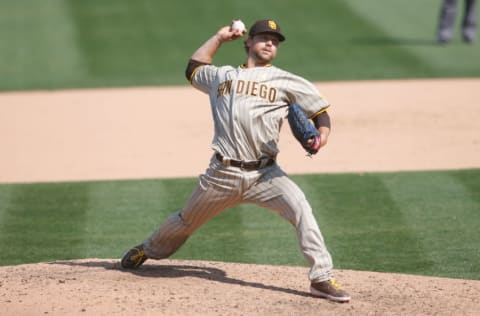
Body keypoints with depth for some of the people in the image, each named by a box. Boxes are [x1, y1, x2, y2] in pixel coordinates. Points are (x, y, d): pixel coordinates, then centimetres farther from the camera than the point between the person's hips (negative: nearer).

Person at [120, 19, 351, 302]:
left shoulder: (285, 81, 7)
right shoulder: (222, 75, 17)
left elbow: (320, 110, 5)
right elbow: (193, 69, 35)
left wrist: (322, 133, -16)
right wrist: (220, 37, 30)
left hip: (265, 174, -2)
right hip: (223, 174, 2)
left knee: (300, 208, -26)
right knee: (187, 221, 17)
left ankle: (322, 279, -25)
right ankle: (148, 250, 46)